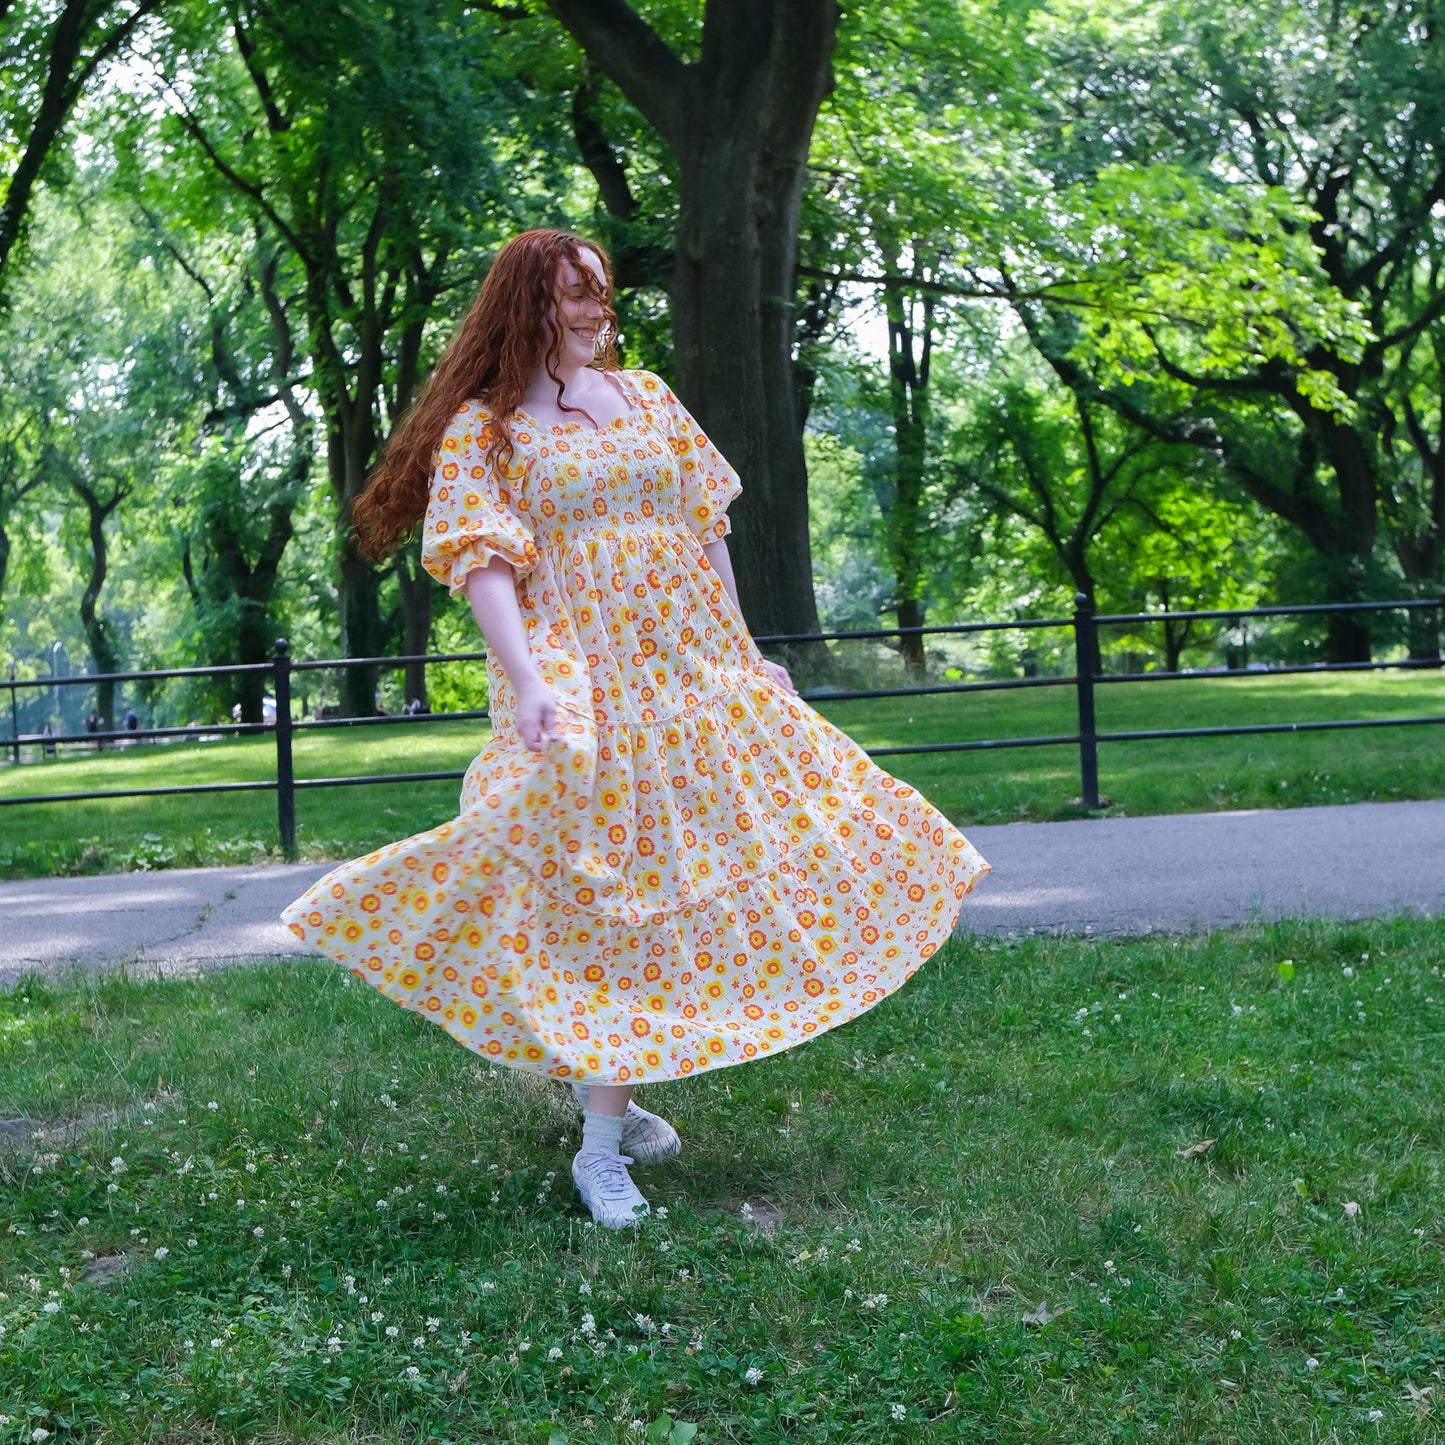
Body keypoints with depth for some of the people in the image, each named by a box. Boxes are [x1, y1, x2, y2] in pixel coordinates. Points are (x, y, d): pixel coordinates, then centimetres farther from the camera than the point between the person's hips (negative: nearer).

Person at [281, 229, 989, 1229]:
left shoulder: (646, 397, 14)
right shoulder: (482, 428, -2)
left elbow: (705, 525, 17)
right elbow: (481, 560, -13)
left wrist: (743, 649, 14)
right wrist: (529, 683, -27)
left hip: (688, 669, 6)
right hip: (583, 685, -6)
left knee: (681, 868, 7)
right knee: (604, 883, -9)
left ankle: (616, 1096, 22)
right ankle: (601, 1146, -2)